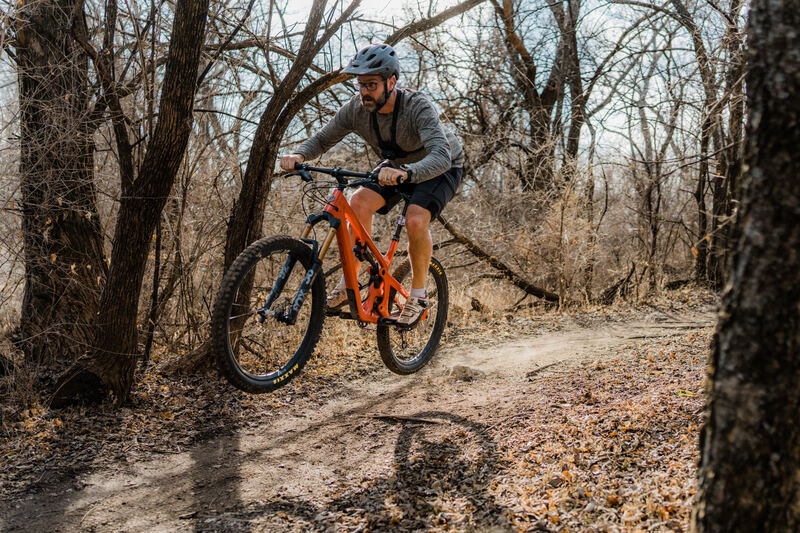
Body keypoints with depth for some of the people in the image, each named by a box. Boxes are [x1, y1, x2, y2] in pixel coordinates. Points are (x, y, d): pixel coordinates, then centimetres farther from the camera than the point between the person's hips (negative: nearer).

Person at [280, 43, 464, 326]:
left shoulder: (418, 107, -36)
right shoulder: (357, 108, -20)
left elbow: (441, 157, -47)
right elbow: (323, 138, -12)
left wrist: (406, 173, -66)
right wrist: (299, 154, -35)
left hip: (441, 169, -5)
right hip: (398, 165, 5)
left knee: (415, 220, -30)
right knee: (359, 202, -21)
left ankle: (418, 295, -7)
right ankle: (349, 283, -8)